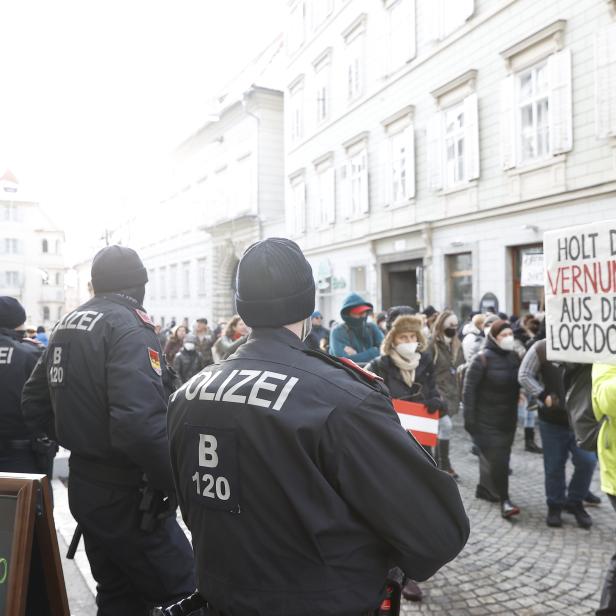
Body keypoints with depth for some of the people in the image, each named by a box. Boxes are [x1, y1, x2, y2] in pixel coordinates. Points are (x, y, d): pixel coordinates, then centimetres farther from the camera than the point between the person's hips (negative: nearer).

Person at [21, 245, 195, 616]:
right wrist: (173, 483, -20)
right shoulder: (129, 327, -19)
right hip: (126, 494, -9)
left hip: (84, 486, 9)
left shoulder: (67, 325, 9)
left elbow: (34, 402, 15)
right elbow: (140, 423, -32)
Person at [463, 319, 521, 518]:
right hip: (487, 420, -6)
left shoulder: (514, 357, 6)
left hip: (508, 419, 6)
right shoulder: (482, 358, -13)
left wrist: (516, 414, 13)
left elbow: (518, 385, 15)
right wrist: (469, 418, -15)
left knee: (496, 457, 13)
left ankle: (485, 488, 30)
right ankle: (504, 500, 1)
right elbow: (469, 388, -13)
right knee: (497, 459, -8)